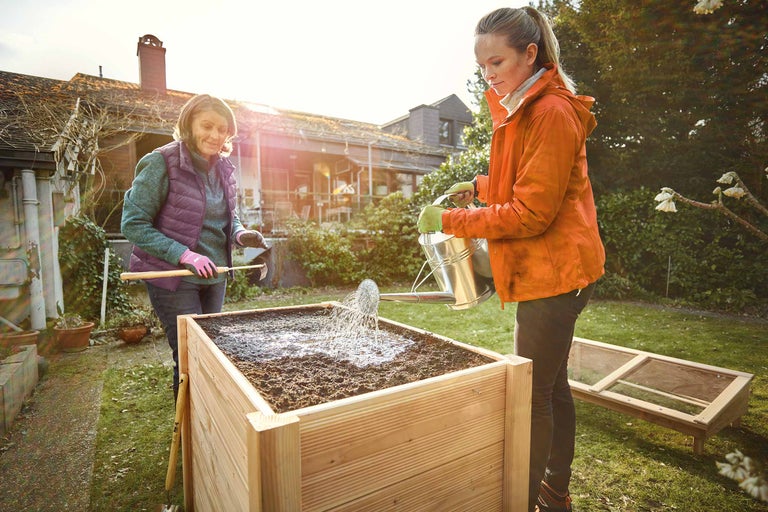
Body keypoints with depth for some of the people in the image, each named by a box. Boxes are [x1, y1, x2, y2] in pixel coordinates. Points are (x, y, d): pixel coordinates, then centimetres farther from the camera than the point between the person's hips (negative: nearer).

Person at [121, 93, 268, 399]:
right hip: (172, 277, -6)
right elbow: (133, 224, -14)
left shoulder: (224, 169, 4)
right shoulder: (160, 163, -14)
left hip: (215, 276, 6)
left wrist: (240, 234, -8)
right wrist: (184, 255, -24)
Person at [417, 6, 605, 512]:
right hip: (546, 273, 10)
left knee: (534, 394, 0)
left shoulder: (551, 113, -15)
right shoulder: (524, 110, 16)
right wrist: (483, 186, 13)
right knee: (552, 385, 18)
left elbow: (532, 213, -20)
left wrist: (452, 220, -17)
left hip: (553, 273, -10)